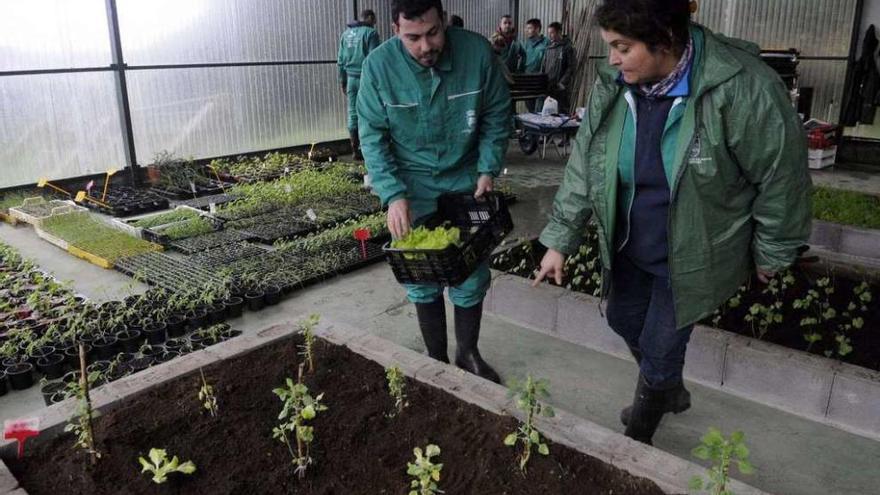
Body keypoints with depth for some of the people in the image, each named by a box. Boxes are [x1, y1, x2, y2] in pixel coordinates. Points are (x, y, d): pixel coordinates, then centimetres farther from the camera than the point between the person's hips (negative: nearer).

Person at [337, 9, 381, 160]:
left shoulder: (346, 33, 13)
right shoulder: (370, 33, -6)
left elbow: (340, 60, 15)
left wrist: (343, 81, 20)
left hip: (351, 78, 6)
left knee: (353, 114, 7)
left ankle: (355, 150, 9)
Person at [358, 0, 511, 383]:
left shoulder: (477, 52, -14)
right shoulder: (378, 66, -15)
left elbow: (497, 116, -1)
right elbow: (372, 137, -11)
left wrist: (488, 169, -9)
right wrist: (393, 194, -21)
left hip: (466, 182, 1)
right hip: (412, 186, 0)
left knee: (472, 279, 8)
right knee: (422, 283, 8)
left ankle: (468, 355, 31)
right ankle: (437, 360, 27)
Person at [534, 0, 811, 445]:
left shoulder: (742, 88, -28)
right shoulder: (612, 84, -12)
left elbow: (782, 177, -15)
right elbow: (584, 166, -4)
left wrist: (770, 253, -4)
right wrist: (560, 241, -4)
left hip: (690, 257, -5)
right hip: (628, 246, 6)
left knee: (659, 350, 8)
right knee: (623, 320, 23)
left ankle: (637, 436, 40)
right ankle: (671, 392, 54)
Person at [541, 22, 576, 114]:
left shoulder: (568, 48, -5)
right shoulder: (549, 48, 13)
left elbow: (572, 68, -10)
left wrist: (563, 83, -15)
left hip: (561, 89, -6)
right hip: (548, 87, 6)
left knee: (562, 112, -2)